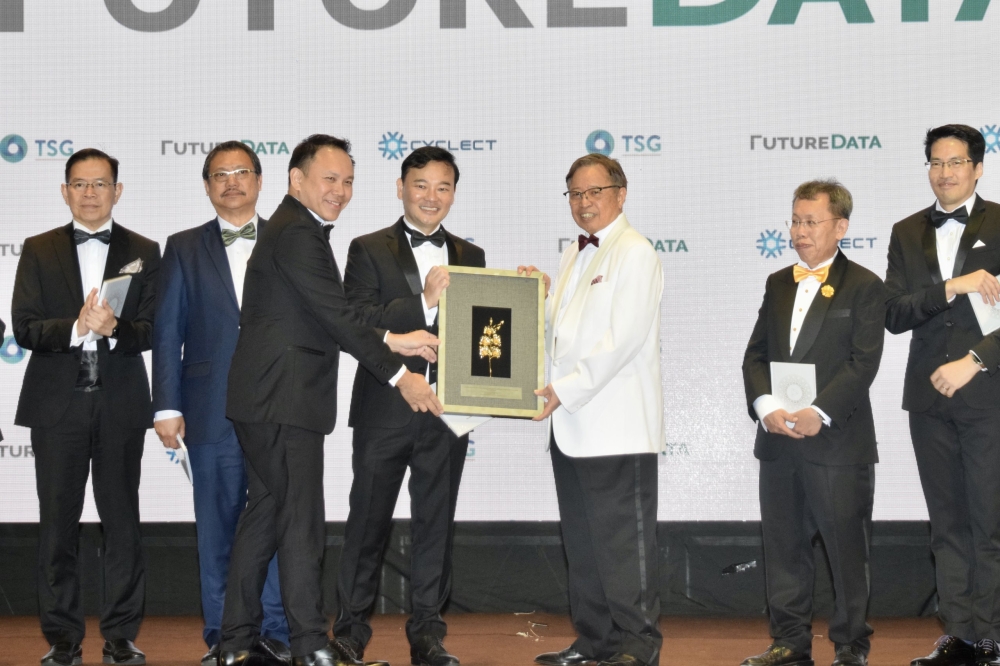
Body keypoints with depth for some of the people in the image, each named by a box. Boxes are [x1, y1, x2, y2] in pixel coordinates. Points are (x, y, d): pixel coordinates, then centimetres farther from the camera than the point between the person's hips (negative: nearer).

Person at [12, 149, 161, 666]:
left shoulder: (143, 252, 7)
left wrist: (114, 329, -21)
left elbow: (152, 330, -1)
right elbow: (24, 328, -3)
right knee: (58, 524, 4)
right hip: (58, 405, 0)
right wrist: (76, 328, -20)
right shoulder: (39, 251, 6)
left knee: (122, 522, 4)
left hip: (120, 406, 0)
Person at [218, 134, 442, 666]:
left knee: (264, 514, 13)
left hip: (266, 402, 11)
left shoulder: (294, 229, 19)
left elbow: (325, 319, 20)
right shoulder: (298, 233, -14)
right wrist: (398, 375, -15)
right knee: (302, 522, -5)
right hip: (283, 402, -11)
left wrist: (390, 341, 13)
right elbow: (335, 315, -19)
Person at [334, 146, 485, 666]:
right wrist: (424, 301, -22)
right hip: (385, 412, -3)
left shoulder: (470, 257, 12)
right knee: (368, 524, 5)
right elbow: (355, 325, -14)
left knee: (435, 527, 9)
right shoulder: (369, 251, -1)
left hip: (446, 414, 3)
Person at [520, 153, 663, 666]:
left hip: (617, 427, -9)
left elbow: (622, 338, -17)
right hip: (572, 426, 9)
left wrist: (567, 389, -20)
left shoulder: (635, 254, -8)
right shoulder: (573, 256, 19)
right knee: (582, 543, 13)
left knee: (624, 544, -3)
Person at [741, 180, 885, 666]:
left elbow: (863, 362, -11)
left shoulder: (864, 287, -3)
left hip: (838, 441, -5)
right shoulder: (778, 284, 14)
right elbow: (756, 354, 9)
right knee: (784, 547, 11)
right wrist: (766, 405, -10)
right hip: (778, 440, 5)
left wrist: (819, 413, -21)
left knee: (846, 548, 2)